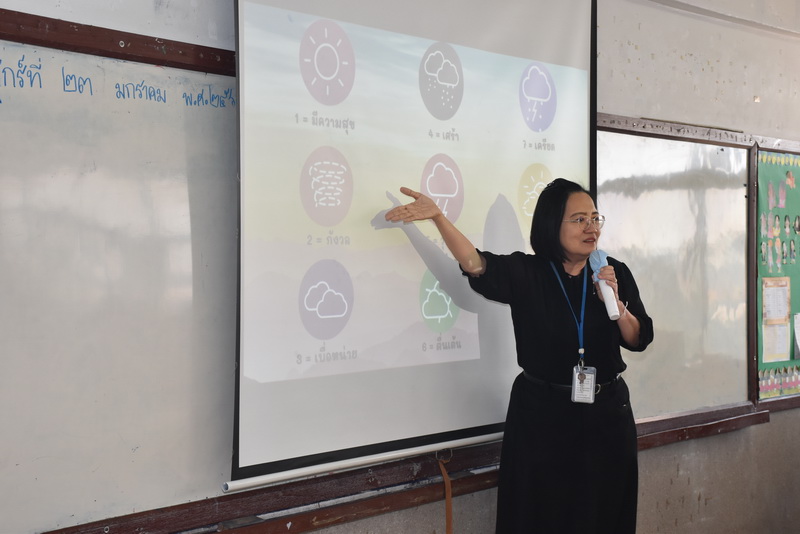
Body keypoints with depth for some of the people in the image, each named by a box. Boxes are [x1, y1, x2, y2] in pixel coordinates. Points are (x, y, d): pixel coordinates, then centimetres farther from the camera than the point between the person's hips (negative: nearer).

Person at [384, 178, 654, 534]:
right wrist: (438, 216, -40)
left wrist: (616, 302, -17)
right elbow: (477, 264, -25)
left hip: (606, 414, 3)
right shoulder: (526, 273, -7)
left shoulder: (615, 273, 1)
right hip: (541, 415, -2)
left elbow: (639, 340, 1)